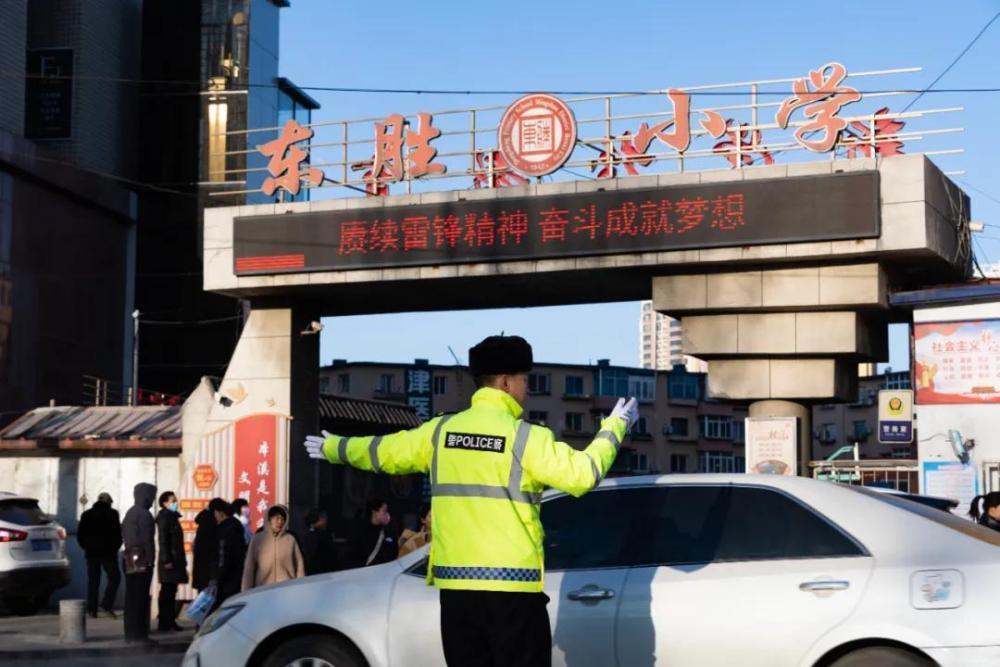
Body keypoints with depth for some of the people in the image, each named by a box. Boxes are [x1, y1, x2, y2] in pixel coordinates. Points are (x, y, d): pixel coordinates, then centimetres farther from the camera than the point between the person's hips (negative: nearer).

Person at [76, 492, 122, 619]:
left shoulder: (87, 514, 10)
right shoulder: (112, 514, -3)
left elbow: (80, 534, 8)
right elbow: (118, 534, -6)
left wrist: (86, 547, 16)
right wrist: (115, 547, 7)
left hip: (92, 552, 4)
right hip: (108, 552, -4)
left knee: (93, 581, 7)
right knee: (114, 577, 3)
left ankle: (92, 609, 1)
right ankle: (107, 605, -11)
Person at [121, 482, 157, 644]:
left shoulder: (130, 513, 15)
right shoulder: (144, 515, -14)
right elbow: (146, 540, -17)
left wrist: (129, 553, 18)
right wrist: (150, 560, -14)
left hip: (130, 559, 9)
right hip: (141, 561, -9)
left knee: (131, 598, 12)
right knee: (140, 599, -6)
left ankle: (131, 634, 16)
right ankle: (138, 635, -5)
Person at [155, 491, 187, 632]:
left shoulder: (172, 517, 17)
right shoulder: (164, 517, -10)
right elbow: (162, 540, -16)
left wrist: (181, 559, 17)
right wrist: (166, 560, -21)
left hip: (175, 560, 9)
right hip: (169, 561, -9)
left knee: (171, 592, 10)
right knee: (166, 592, -7)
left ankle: (170, 621, 14)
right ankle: (164, 623, -6)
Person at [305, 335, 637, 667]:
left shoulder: (440, 430, 8)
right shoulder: (527, 437, -7)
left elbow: (381, 452, 20)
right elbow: (582, 474, -10)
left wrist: (332, 447, 39)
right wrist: (614, 426, 5)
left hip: (456, 584, 5)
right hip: (512, 587, -5)